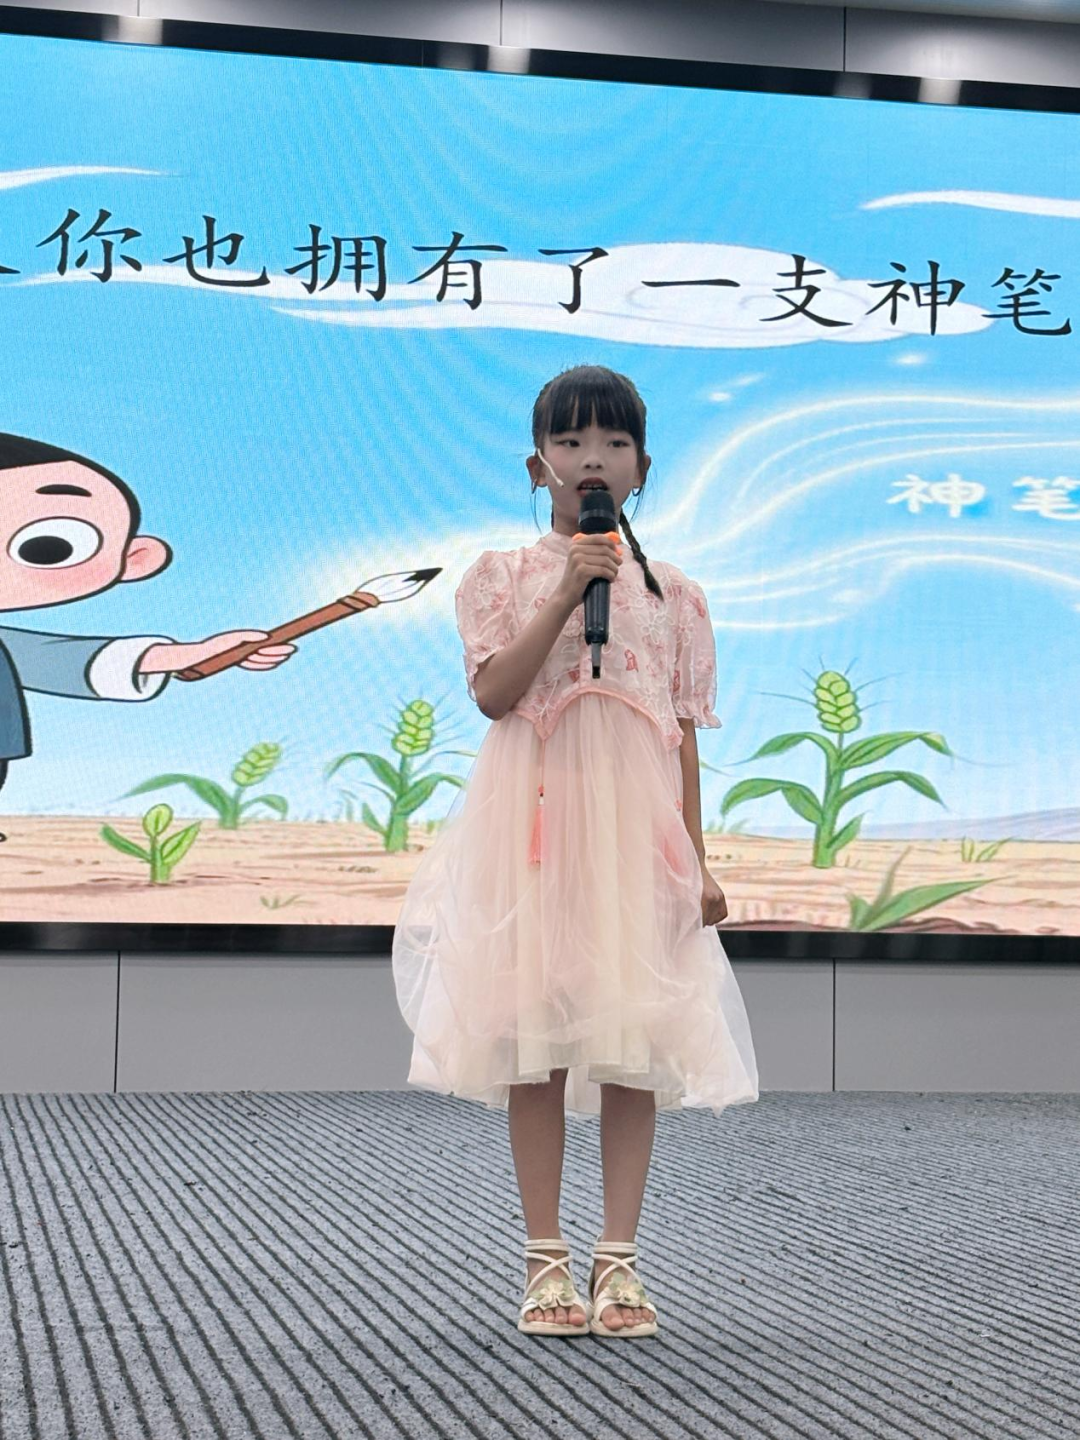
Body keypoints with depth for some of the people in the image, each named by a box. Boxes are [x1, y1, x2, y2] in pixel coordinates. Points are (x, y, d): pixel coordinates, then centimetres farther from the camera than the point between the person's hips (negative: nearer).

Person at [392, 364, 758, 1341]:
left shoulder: (673, 594, 11)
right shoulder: (505, 576, 6)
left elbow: (683, 736, 9)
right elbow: (493, 692, -9)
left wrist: (697, 858, 2)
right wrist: (566, 594, -14)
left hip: (638, 828, 2)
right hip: (534, 818, -1)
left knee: (636, 1034, -1)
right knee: (535, 1032, -1)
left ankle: (619, 1256, 7)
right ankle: (546, 1258, 7)